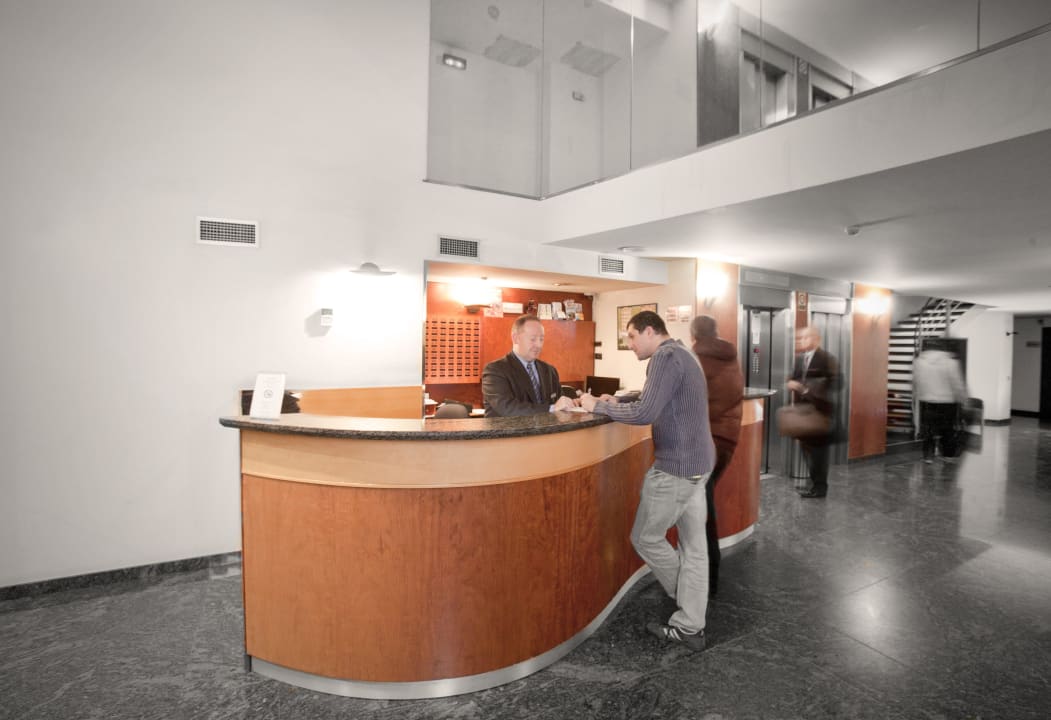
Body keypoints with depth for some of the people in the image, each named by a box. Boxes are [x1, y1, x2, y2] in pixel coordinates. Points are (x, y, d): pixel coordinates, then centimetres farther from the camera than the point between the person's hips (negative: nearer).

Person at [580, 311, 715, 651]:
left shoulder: (666, 357, -17)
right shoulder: (682, 354, 15)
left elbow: (645, 414, -25)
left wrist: (599, 406, -15)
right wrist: (617, 403, 4)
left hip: (676, 465, -10)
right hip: (696, 462, 10)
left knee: (646, 537, 8)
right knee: (693, 544, 12)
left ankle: (689, 620, 26)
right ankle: (689, 626, 22)